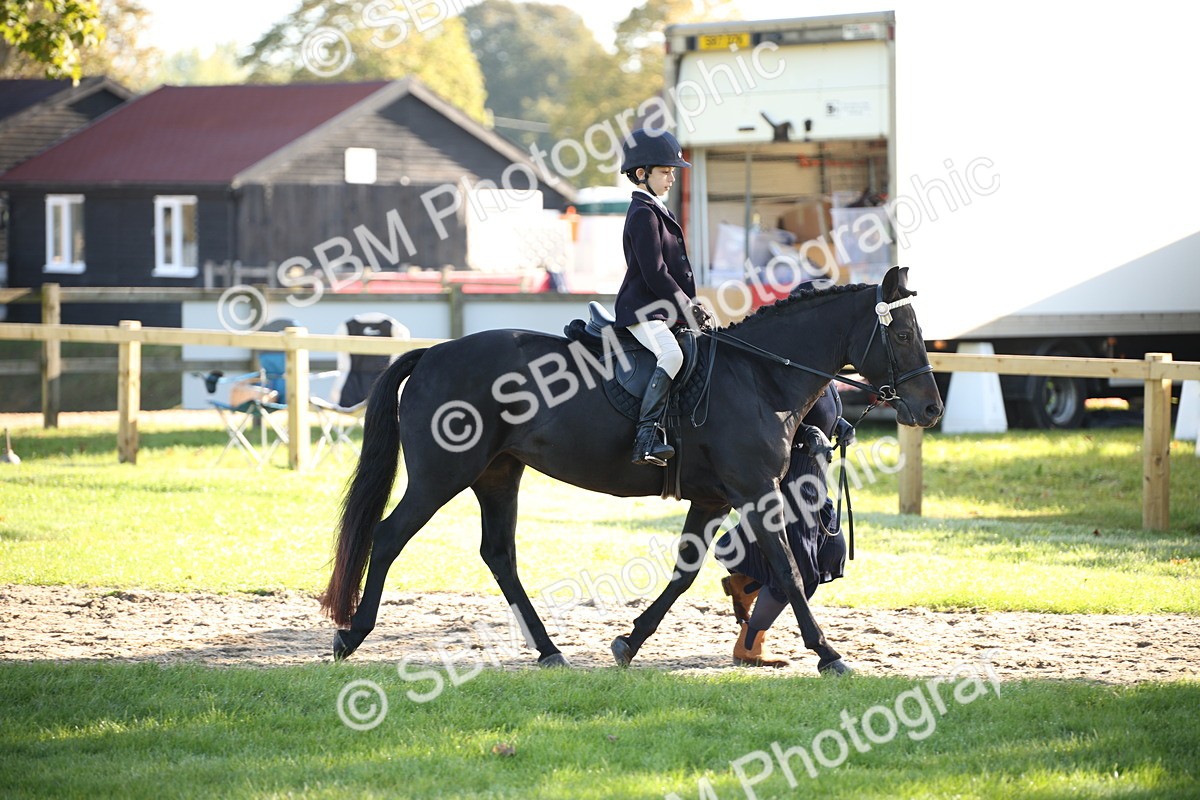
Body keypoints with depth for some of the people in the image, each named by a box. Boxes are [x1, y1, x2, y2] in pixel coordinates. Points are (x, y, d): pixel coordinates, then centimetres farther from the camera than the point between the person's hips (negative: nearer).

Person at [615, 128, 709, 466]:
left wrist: (691, 306, 14)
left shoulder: (655, 211, 21)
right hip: (642, 310, -11)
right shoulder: (643, 214, -12)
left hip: (664, 309, 11)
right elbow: (654, 273, -18)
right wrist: (688, 307, -13)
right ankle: (646, 438, -40)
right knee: (671, 354, -33)